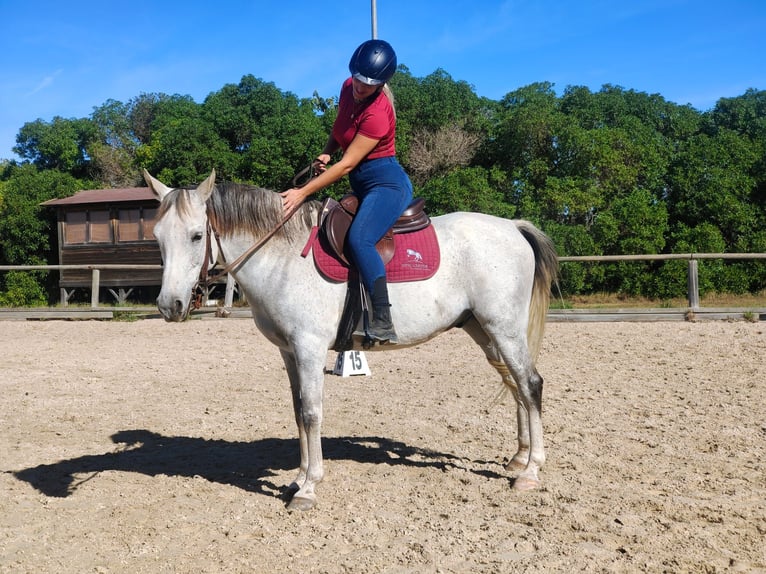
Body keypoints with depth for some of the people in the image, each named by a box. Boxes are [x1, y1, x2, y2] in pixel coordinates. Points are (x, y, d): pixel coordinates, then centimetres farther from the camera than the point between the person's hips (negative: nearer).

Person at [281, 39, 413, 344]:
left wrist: (302, 193, -22)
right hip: (362, 187, 10)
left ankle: (383, 323, -37)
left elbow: (347, 164, -23)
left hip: (387, 183, -10)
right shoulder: (348, 89, 3)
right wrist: (325, 153, 1)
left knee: (359, 239, -33)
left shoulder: (378, 112, -22)